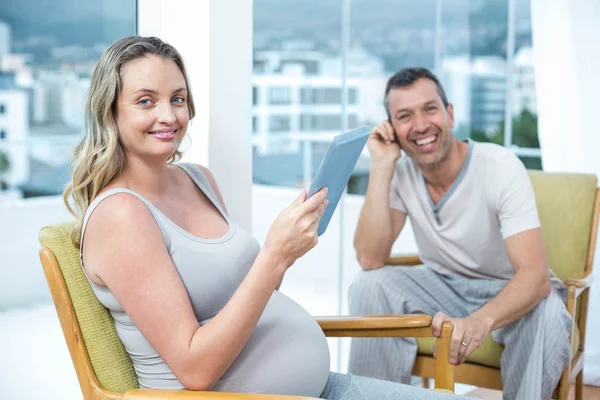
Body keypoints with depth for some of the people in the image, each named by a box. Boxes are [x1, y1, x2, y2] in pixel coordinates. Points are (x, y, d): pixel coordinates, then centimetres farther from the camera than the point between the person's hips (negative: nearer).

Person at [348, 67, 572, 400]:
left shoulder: (501, 168, -23)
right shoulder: (400, 173, -11)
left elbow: (535, 275, -33)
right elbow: (370, 260, -21)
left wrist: (480, 321, -53)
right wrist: (381, 166, -26)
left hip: (507, 291, -3)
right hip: (443, 285, 4)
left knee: (546, 312, -35)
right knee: (369, 286, -21)